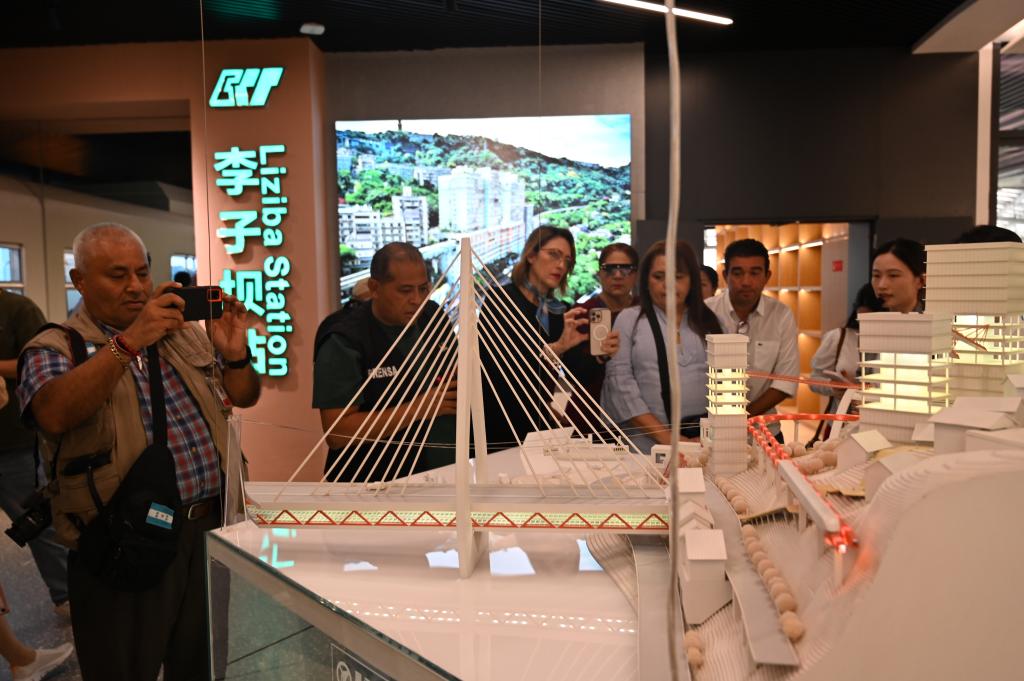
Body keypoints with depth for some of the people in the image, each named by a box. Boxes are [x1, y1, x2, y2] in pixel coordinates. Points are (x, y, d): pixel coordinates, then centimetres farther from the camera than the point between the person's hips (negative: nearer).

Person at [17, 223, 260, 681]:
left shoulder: (187, 334, 9)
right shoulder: (54, 348, -3)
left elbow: (244, 397, 11)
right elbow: (54, 415, -24)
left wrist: (234, 354, -9)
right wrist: (129, 341, -29)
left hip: (211, 531, 5)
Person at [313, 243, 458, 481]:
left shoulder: (432, 316, 5)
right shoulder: (344, 340, -11)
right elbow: (337, 433, -16)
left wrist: (462, 382, -3)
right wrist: (419, 407, -19)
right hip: (376, 484, -3)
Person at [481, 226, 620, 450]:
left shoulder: (561, 312, 6)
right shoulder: (500, 300, -9)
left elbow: (578, 378, -1)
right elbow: (497, 365, -23)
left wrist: (599, 356, -21)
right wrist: (556, 347, -32)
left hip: (540, 424, 5)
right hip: (497, 427, -5)